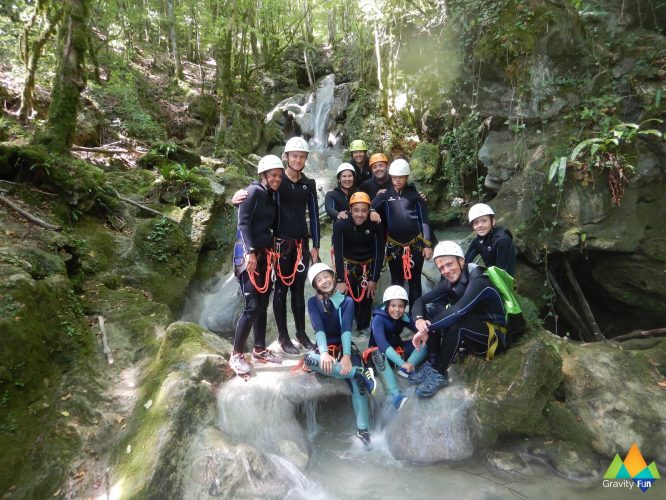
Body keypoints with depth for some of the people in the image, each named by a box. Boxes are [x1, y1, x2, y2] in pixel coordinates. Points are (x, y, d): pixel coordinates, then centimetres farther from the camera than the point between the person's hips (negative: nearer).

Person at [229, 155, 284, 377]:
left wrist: (270, 251, 15)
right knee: (252, 305, -11)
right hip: (249, 253, -8)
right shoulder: (253, 191, -8)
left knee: (263, 304, 10)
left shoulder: (271, 196, 16)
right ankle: (236, 355, 1)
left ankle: (259, 350, 21)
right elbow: (243, 223, -15)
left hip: (264, 254, 8)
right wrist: (250, 251, -23)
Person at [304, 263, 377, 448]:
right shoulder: (313, 302, 0)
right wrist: (324, 353, -33)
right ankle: (360, 372, -31)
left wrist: (346, 355, -30)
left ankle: (362, 430, -27)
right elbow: (318, 328, -15)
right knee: (309, 359, -35)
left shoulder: (347, 301, 0)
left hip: (346, 347, 0)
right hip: (325, 349, 1)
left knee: (357, 382, -30)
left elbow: (346, 329, -14)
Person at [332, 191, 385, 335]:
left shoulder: (375, 225, -20)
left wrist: (374, 279, -17)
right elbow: (338, 252, -23)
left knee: (366, 297, 1)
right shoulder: (340, 224, -24)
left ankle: (363, 327, 19)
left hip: (368, 264, 1)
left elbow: (379, 252, -15)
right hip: (348, 264, -1)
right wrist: (341, 280, -26)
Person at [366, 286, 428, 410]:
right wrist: (402, 363, -49)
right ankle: (395, 395, -52)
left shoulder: (404, 317, -6)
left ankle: (407, 370, -32)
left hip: (398, 349, 5)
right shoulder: (379, 319, -24)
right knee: (378, 354, -41)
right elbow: (382, 343, -39)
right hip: (381, 351, -5)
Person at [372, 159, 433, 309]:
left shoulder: (414, 194, 2)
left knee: (415, 282, 10)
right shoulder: (385, 195, 3)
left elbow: (424, 220, 2)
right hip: (394, 246, 0)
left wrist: (427, 244, -3)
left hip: (415, 245, 0)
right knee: (396, 282, 9)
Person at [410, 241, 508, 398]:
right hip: (469, 333, 7)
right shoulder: (448, 283, -4)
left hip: (494, 336, -7)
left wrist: (427, 329, -33)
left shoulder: (478, 282, -25)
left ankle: (439, 374, -19)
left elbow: (458, 312, -39)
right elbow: (420, 301, -7)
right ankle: (432, 364, -12)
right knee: (430, 308, -12)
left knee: (455, 322, -36)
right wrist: (419, 319, -29)